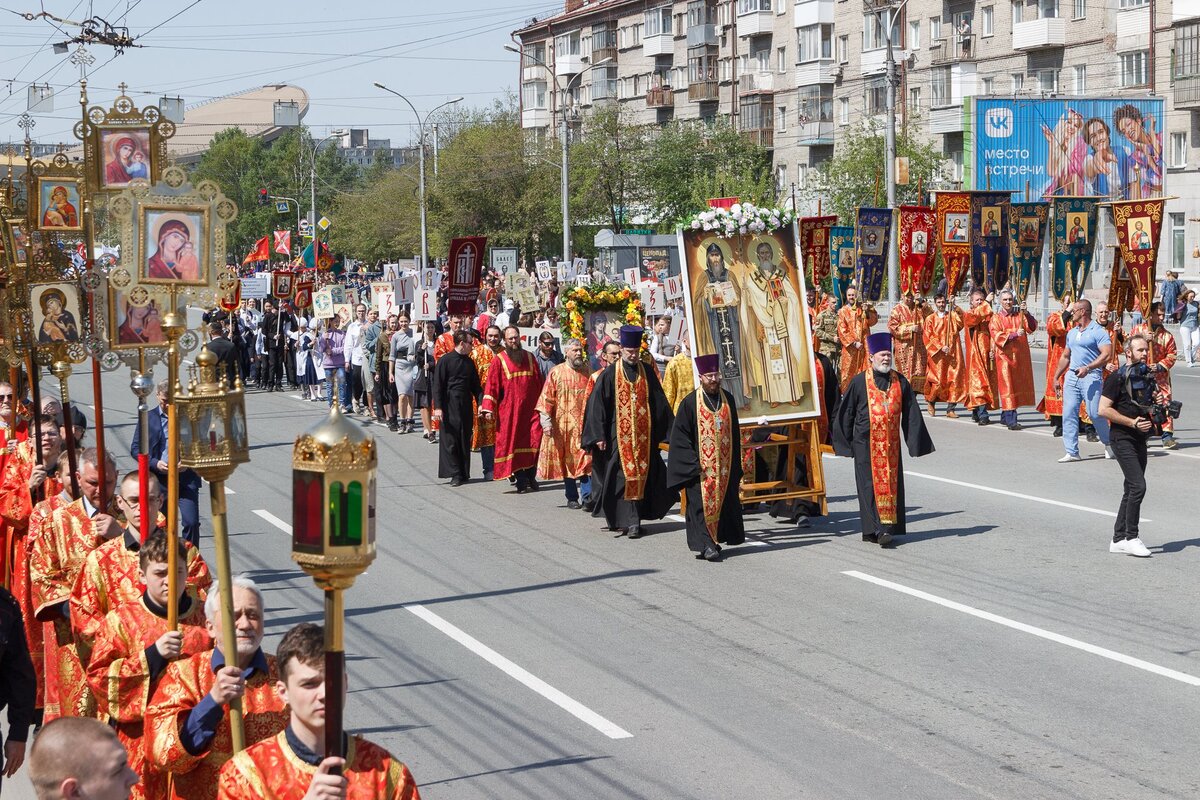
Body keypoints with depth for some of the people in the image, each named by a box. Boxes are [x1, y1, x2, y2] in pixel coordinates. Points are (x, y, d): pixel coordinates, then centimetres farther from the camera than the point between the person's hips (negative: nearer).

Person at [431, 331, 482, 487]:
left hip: (466, 406, 5)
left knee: (465, 440, 6)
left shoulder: (469, 362, 11)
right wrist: (437, 407, -13)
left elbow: (475, 385, 18)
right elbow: (437, 385, -7)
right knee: (450, 440, -3)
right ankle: (455, 474, 1)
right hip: (449, 407, -5)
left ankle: (464, 473, 13)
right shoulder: (445, 360, -6)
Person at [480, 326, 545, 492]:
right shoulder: (499, 360, 1)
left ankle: (530, 476, 1)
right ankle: (520, 479, 5)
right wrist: (488, 408, -11)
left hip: (530, 408, 2)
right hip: (509, 409, -2)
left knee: (536, 440, -9)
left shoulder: (530, 358, 11)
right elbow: (492, 385, -3)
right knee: (513, 443, -1)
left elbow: (538, 382, 14)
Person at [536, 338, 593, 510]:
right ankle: (572, 498, 16)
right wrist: (546, 422, -9)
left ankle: (587, 497, -11)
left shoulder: (588, 373, 6)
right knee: (567, 461, 7)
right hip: (563, 425, 0)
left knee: (586, 460, -9)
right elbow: (547, 399, -1)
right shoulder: (556, 373, 1)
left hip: (584, 425, 0)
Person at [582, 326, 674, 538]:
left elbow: (660, 404, 13)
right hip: (619, 435, -3)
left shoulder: (647, 373, 8)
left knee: (641, 477, 2)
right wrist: (599, 436, -8)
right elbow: (597, 405, -2)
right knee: (624, 477, -7)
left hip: (644, 436, 3)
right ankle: (631, 521, -4)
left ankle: (632, 520, 9)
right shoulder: (609, 375, -1)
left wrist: (668, 431, 10)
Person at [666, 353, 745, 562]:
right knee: (702, 504, -8)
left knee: (724, 503, 7)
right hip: (700, 467, -4)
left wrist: (736, 465, 10)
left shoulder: (728, 400, 8)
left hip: (724, 467, 4)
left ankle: (715, 540, 19)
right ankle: (706, 545, -9)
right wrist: (693, 463, -14)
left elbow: (735, 434, 14)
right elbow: (680, 436, -6)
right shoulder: (690, 403, -5)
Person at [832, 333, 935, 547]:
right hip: (866, 444, -3)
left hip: (891, 444, 3)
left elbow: (911, 415, 9)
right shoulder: (859, 382, -2)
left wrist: (916, 443, 4)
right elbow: (846, 414, 3)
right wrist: (846, 443, 3)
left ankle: (889, 527, 11)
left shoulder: (900, 382, 6)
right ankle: (877, 529, -11)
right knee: (871, 486, -7)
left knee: (892, 485, 4)